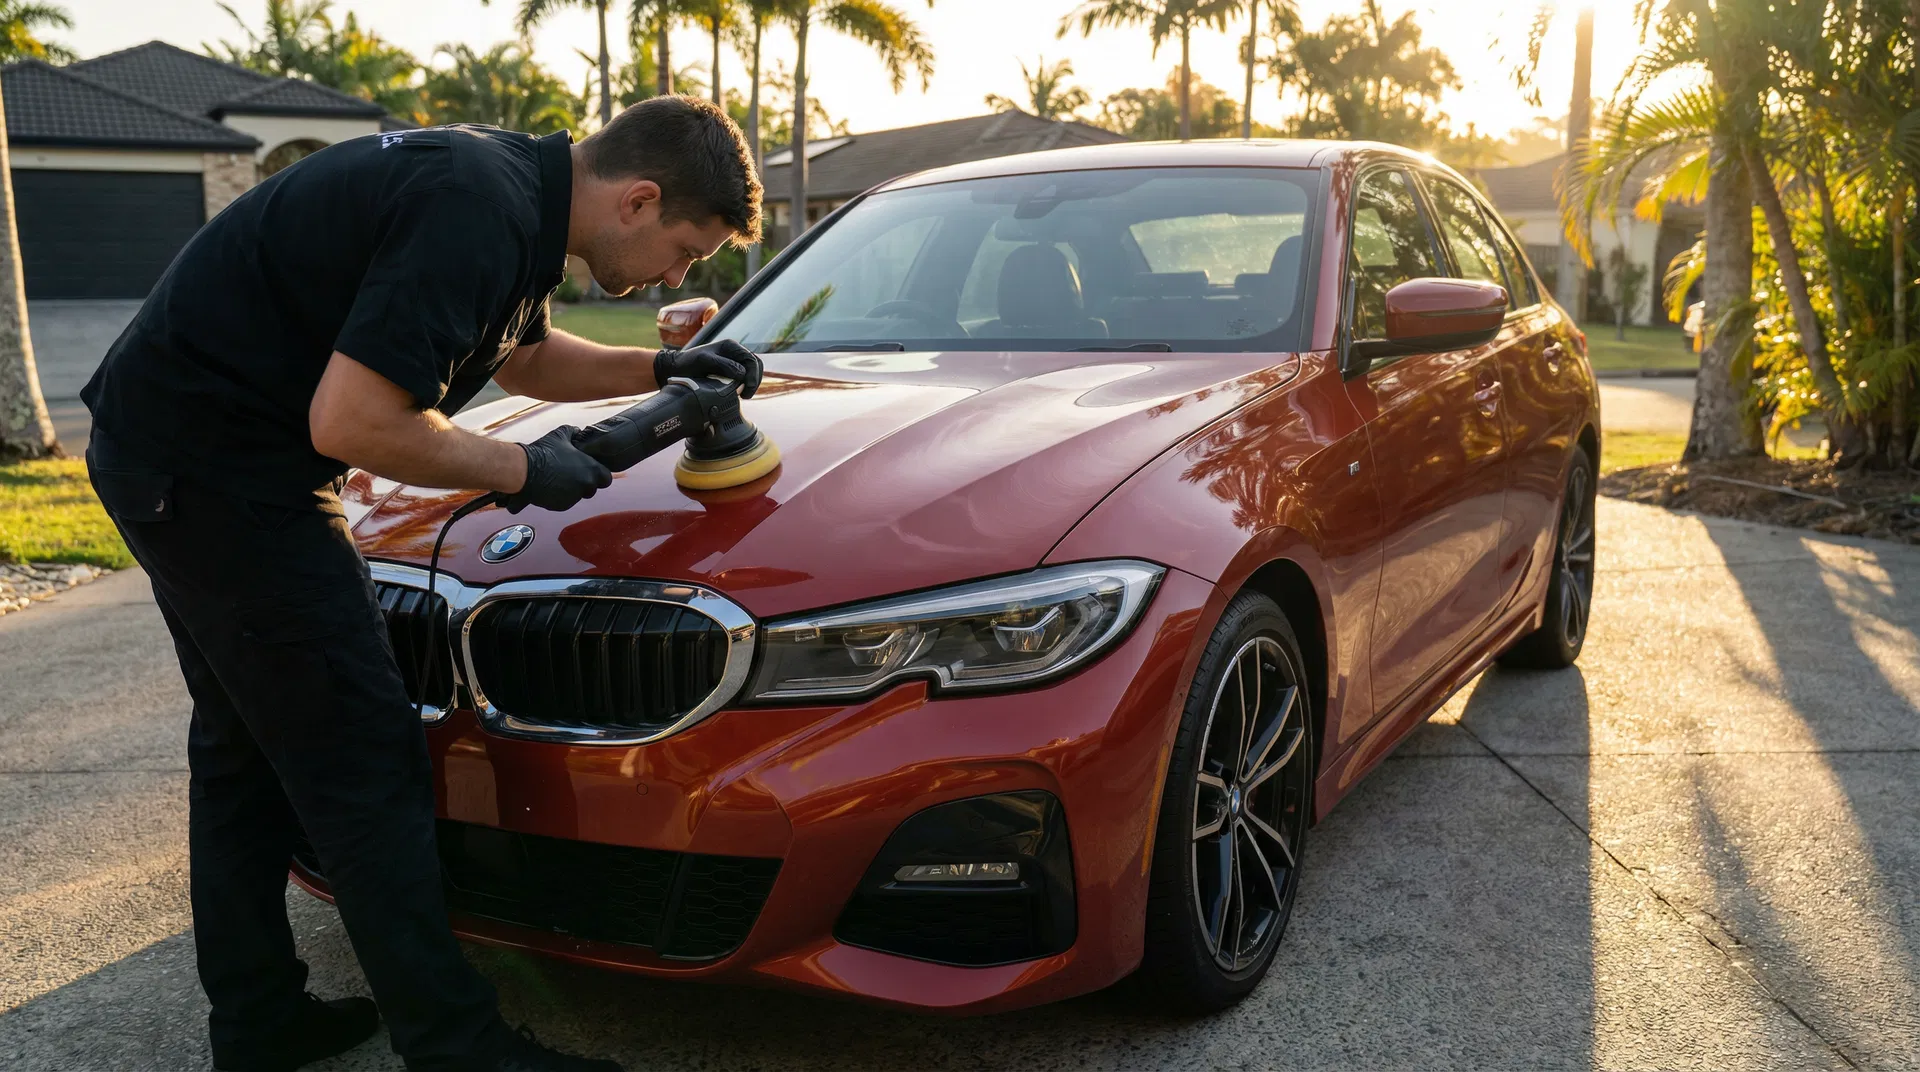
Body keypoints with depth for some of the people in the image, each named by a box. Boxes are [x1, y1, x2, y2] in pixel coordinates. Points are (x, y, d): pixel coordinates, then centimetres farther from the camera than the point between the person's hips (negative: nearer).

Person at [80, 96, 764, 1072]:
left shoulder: (509, 186, 7)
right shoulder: (478, 213, -24)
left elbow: (523, 357, 25)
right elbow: (352, 423, -27)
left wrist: (662, 370, 14)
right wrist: (520, 470, -14)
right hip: (220, 472, -11)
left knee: (247, 746, 17)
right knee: (361, 767, -5)